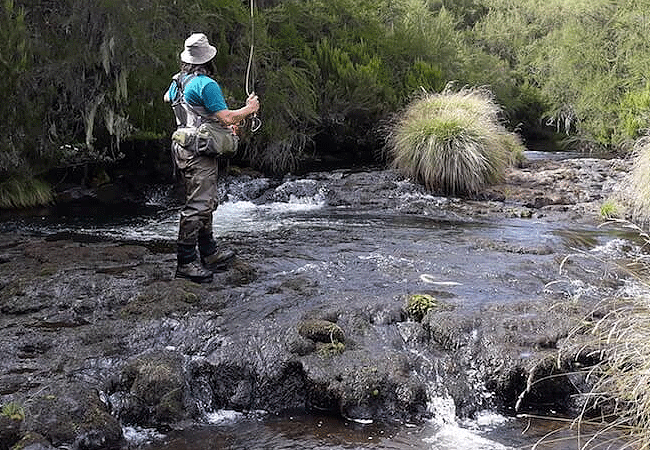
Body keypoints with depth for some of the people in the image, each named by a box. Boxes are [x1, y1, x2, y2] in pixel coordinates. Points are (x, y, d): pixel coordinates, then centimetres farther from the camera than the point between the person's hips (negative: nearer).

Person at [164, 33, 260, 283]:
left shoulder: (178, 81, 12)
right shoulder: (206, 84, -17)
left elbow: (168, 98, 35)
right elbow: (226, 117, -19)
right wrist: (249, 109, -1)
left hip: (183, 147, 10)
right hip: (199, 151, -10)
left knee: (207, 202, 17)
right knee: (198, 205, -9)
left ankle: (210, 253, 25)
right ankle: (185, 262, -7)